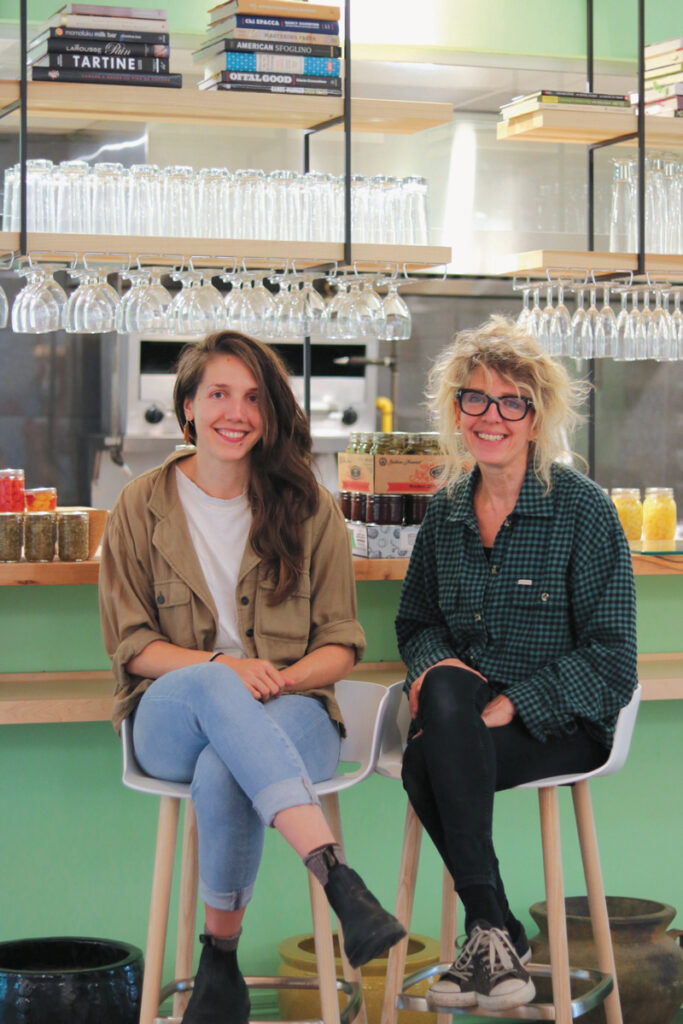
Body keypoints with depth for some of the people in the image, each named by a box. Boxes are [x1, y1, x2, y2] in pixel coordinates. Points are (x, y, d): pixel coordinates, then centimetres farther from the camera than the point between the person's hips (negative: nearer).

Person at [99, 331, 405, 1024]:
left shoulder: (307, 509, 9)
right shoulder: (140, 510, 8)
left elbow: (340, 645, 8)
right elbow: (130, 647, 5)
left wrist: (278, 680, -15)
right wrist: (222, 667, -15)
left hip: (289, 712, 0)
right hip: (170, 721, 0)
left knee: (223, 773, -38)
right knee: (211, 687, -39)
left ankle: (221, 957, -20)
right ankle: (338, 876, -48)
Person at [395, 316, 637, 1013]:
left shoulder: (581, 508, -6)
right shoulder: (446, 514, 10)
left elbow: (609, 655, -10)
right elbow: (415, 621, 21)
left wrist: (509, 705, -20)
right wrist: (434, 664, -5)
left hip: (563, 722, -4)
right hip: (468, 712, 4)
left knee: (427, 762, -32)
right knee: (446, 690, -34)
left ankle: (487, 931, -15)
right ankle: (498, 936, -24)